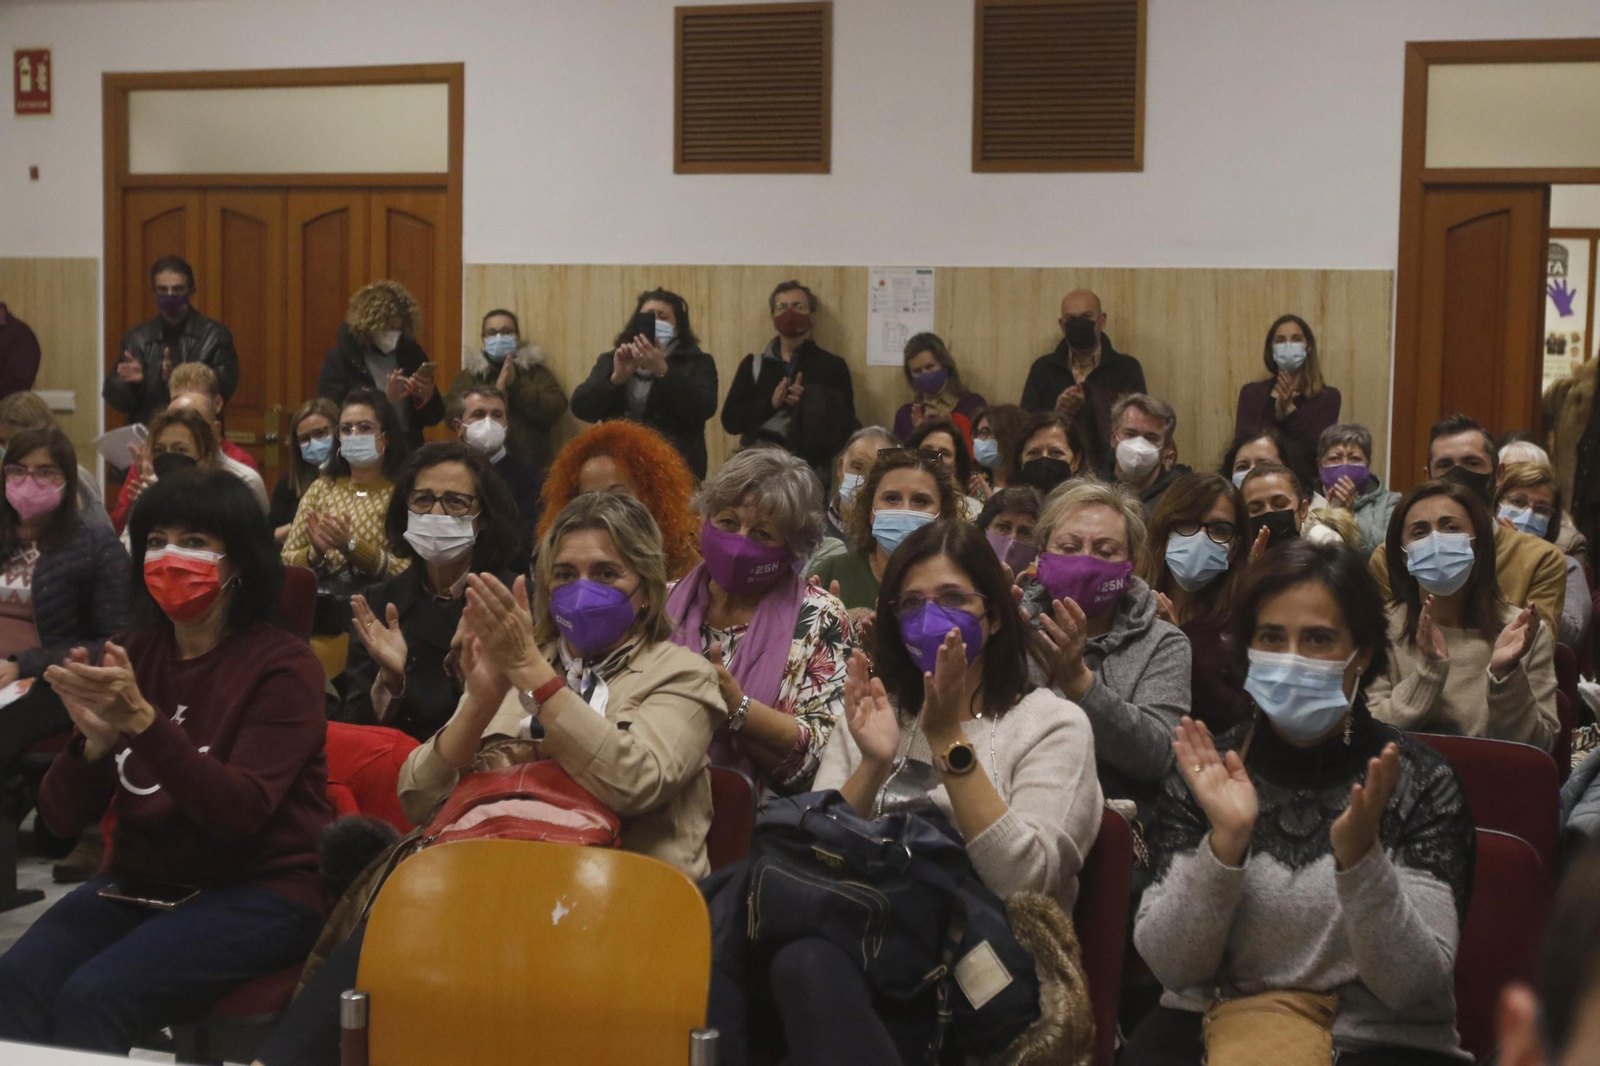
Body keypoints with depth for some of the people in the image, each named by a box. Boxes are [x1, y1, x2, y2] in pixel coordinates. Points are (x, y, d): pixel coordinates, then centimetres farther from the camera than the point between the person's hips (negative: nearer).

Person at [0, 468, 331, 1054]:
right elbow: (63, 819, 2)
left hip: (258, 892, -5)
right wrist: (93, 741, -19)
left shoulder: (282, 665, -8)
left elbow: (238, 812, -20)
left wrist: (143, 721, -31)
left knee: (91, 998, -27)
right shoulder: (129, 654, 6)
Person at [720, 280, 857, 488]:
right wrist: (771, 403, -14)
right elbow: (730, 420, 2)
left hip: (813, 469, -1)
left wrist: (809, 404, -18)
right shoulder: (753, 364, 10)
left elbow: (846, 426, -2)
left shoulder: (833, 366, 5)